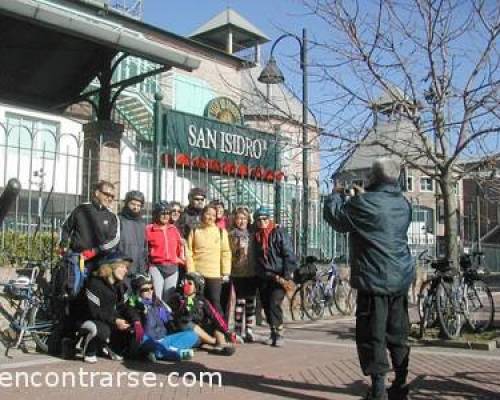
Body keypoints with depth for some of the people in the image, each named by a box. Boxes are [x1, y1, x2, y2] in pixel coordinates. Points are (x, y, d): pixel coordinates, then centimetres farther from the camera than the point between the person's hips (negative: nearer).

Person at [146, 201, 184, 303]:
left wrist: (181, 258, 11)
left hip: (173, 268, 5)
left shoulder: (173, 229, 11)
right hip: (156, 267, -4)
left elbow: (180, 245, 20)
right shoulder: (149, 229, -3)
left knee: (169, 299, 12)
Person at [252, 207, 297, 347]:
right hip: (264, 278, 5)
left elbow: (289, 255, -9)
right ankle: (273, 333, 21)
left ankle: (279, 334, -5)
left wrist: (287, 277, -15)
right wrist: (274, 277, 1)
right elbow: (257, 260, 9)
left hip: (280, 276, -5)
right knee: (266, 305, 6)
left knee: (274, 303, -16)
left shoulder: (279, 233, -6)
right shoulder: (255, 237, 8)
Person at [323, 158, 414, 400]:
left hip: (374, 280, -7)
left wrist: (337, 194, 15)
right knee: (398, 334, 15)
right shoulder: (404, 204, 10)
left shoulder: (364, 203, -14)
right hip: (402, 279, 7)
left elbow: (334, 215, -3)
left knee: (373, 336, -1)